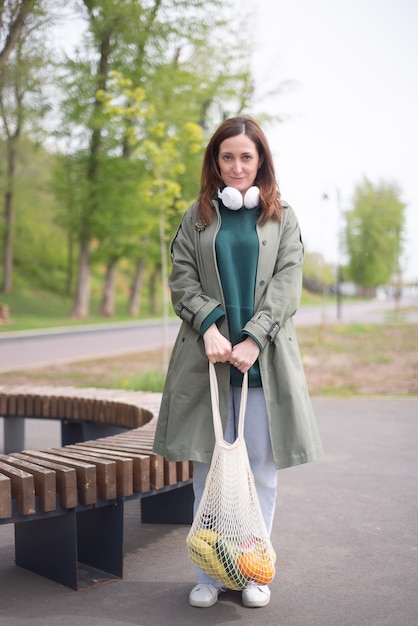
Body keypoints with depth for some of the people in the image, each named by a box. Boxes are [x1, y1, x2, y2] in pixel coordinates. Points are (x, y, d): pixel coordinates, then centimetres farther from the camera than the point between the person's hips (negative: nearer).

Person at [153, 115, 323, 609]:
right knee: (208, 465, 3)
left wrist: (254, 339, -13)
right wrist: (210, 326, -13)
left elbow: (287, 285, 0)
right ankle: (209, 574, 15)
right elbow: (181, 279, 4)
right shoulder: (198, 216, 11)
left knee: (262, 466, 3)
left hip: (263, 356, 0)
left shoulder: (282, 217, 9)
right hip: (207, 353, 1)